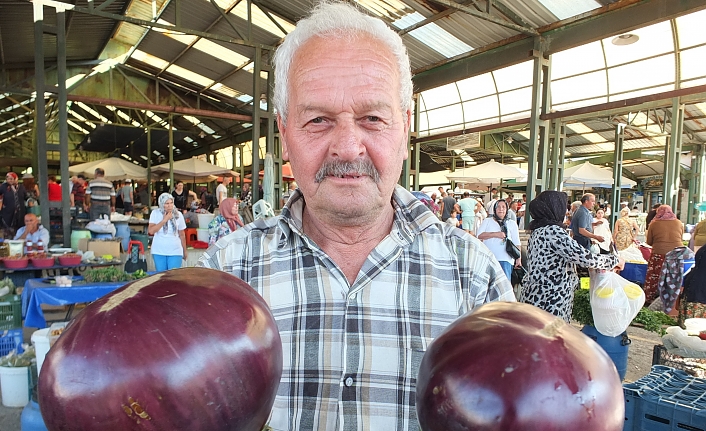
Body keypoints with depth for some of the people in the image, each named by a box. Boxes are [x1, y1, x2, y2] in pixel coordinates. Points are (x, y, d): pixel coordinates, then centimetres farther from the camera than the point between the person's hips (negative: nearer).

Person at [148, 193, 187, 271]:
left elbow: (182, 234, 5)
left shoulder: (178, 215, -2)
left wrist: (184, 251, 9)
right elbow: (151, 231, -15)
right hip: (159, 252, 1)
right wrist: (164, 220, -17)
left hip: (175, 252, 0)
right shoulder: (155, 213, -3)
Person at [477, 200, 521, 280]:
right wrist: (495, 234, -12)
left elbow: (517, 243, 9)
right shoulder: (487, 221, 12)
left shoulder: (512, 223, 13)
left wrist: (519, 258, -1)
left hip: (505, 259, -1)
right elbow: (479, 235, -4)